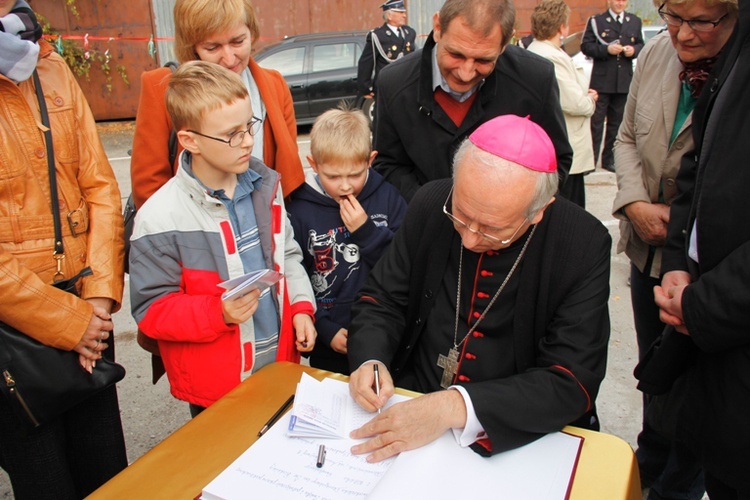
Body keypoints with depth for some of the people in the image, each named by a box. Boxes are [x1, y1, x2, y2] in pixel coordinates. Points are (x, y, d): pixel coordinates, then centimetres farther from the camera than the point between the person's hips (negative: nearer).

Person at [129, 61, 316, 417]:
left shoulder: (264, 186, 0)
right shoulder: (160, 219, -18)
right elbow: (151, 310, -12)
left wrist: (300, 307, -1)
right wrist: (219, 312, -26)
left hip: (280, 363, 5)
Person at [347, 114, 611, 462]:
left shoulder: (584, 247, -15)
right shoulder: (431, 204, -7)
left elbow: (570, 384, -17)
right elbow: (383, 299, 3)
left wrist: (457, 407, -29)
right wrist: (370, 361, -16)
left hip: (519, 436, -2)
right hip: (409, 402, 3)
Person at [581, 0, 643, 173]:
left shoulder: (635, 21, 15)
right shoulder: (596, 21, 2)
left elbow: (640, 45, 17)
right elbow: (585, 46, -4)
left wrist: (633, 50, -5)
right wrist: (606, 49, -17)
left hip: (624, 81, 4)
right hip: (601, 80, -4)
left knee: (616, 123, 7)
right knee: (596, 122, -2)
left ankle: (609, 159, 15)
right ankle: (591, 159, 3)